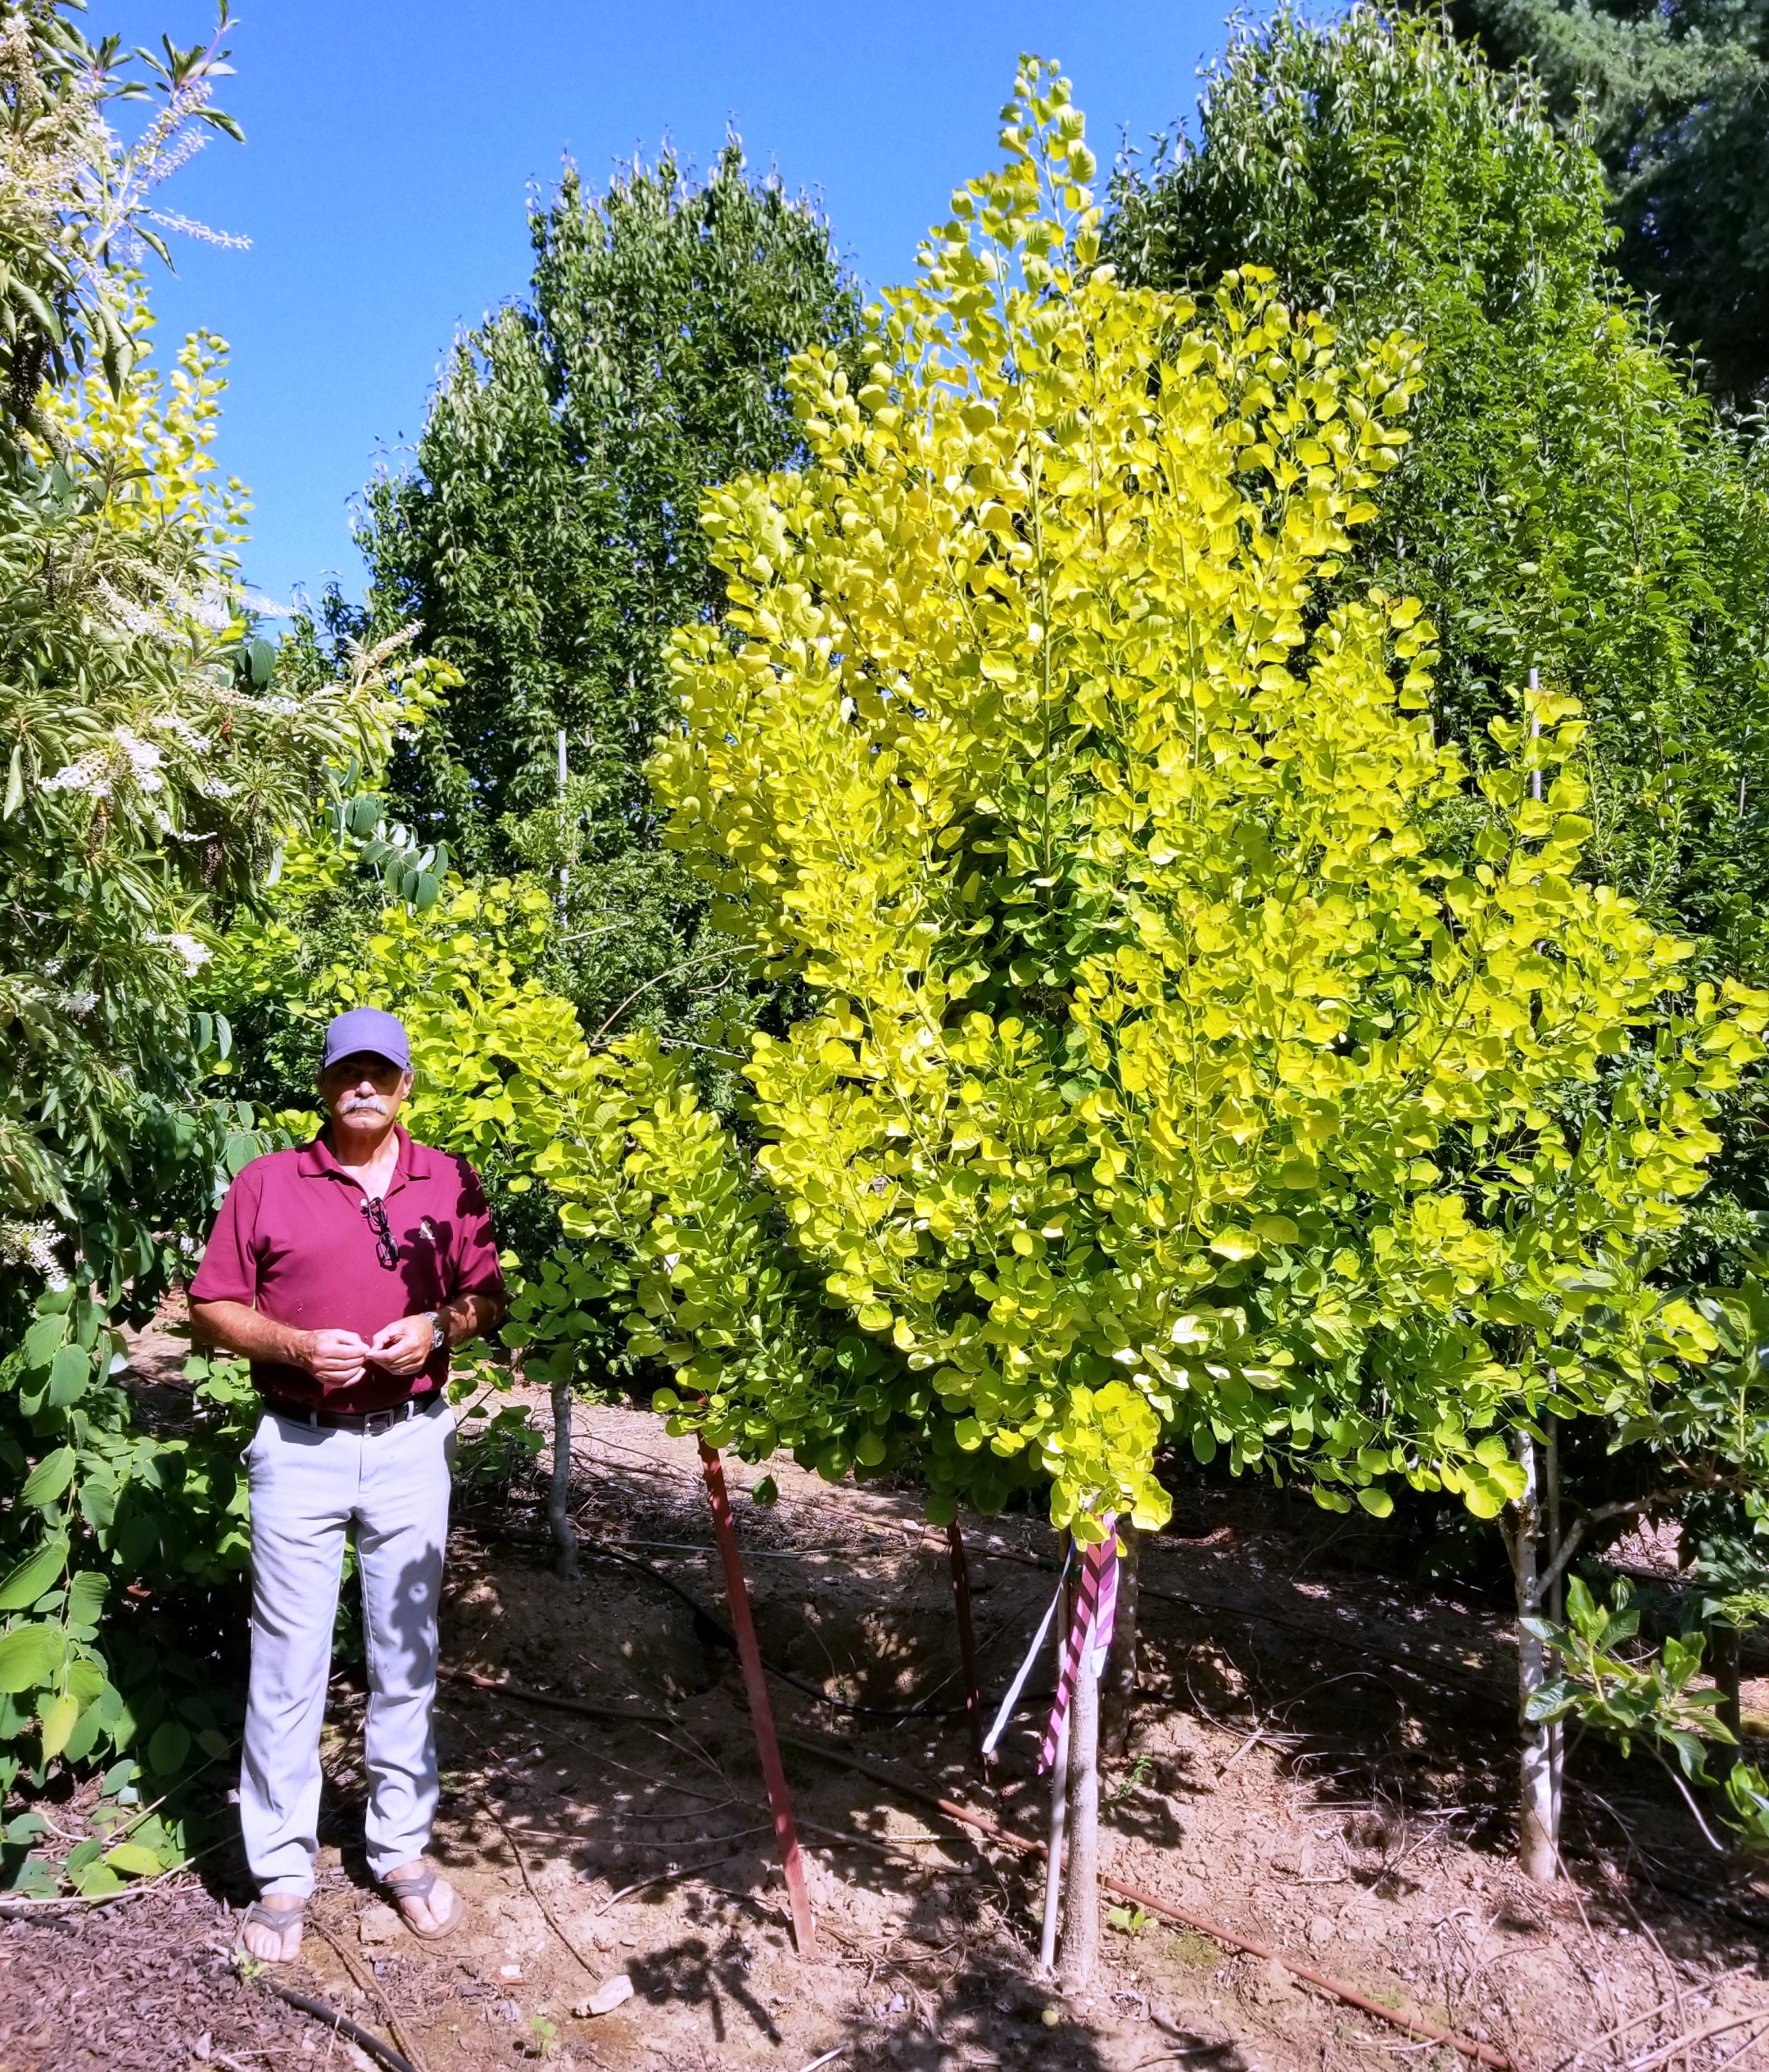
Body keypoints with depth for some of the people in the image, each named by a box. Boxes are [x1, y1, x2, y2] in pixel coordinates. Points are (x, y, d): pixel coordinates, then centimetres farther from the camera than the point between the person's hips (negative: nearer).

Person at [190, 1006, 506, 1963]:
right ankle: (281, 1871, 19)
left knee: (406, 1656, 11)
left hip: (411, 1444, 2)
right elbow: (210, 1307, 0)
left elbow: (487, 1295, 9)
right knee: (287, 1661, 5)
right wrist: (295, 1345, -16)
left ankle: (401, 1847, 27)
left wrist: (438, 1327, -12)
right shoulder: (266, 1183, -2)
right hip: (298, 1447, -1)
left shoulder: (452, 1182, 3)